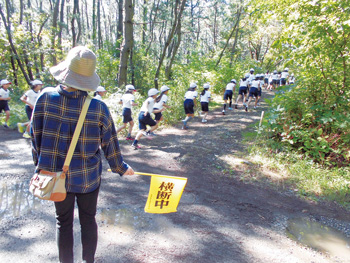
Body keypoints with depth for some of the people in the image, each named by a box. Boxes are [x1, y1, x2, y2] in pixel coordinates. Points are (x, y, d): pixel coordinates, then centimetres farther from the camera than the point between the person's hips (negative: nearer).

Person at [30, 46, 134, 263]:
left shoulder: (46, 98, -13)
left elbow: (36, 135, -3)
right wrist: (121, 168, 10)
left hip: (56, 174, 1)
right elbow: (110, 144, -7)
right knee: (88, 219, 18)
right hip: (88, 176, -1)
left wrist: (40, 164, 13)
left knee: (64, 222, 18)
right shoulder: (98, 108, -16)